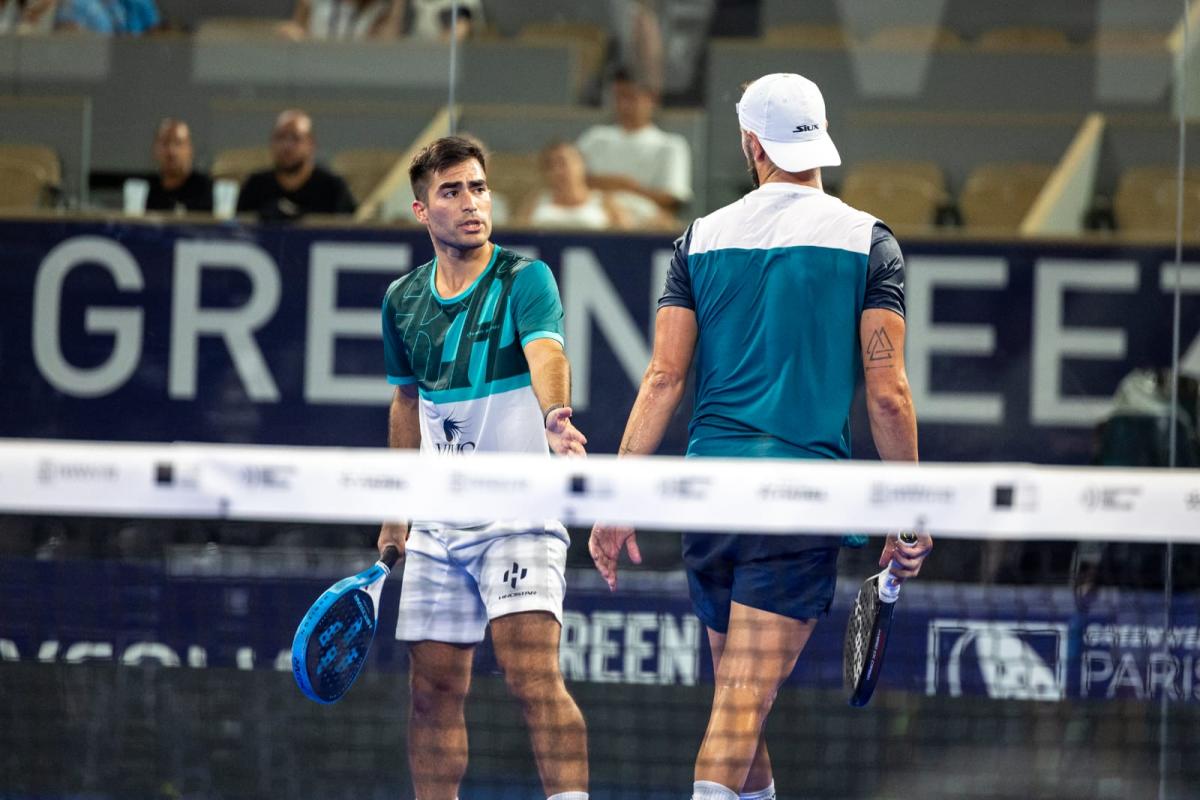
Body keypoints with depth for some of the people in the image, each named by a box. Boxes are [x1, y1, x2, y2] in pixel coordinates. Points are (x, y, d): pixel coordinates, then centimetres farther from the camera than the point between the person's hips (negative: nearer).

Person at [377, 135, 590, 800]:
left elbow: (546, 354, -28)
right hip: (437, 526, 5)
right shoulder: (404, 301, 8)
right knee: (435, 690, 7)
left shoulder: (524, 279, -8)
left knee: (535, 678, -18)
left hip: (517, 515, -5)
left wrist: (553, 413, -49)